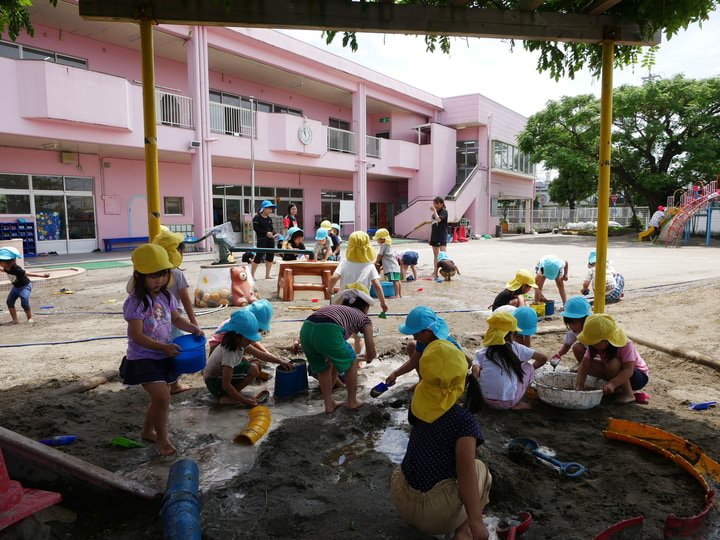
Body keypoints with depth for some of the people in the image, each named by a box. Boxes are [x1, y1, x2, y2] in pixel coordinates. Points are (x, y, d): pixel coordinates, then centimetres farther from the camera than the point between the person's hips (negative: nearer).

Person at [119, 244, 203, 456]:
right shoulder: (135, 303, -20)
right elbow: (137, 336, -25)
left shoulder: (166, 297, 1)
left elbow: (176, 319, 13)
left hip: (165, 356, 7)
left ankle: (147, 431, 43)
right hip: (143, 358, -7)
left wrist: (193, 328, -6)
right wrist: (163, 347, -35)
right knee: (162, 398, -15)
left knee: (159, 398, 19)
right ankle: (162, 437, 9)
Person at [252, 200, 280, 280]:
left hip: (270, 239, 7)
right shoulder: (257, 217, -5)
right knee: (259, 256, -9)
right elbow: (256, 228, -12)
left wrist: (275, 233, -3)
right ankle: (252, 274, 2)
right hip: (262, 239, -7)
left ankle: (267, 275, 16)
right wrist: (266, 233, -18)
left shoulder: (269, 218, 14)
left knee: (270, 257, 7)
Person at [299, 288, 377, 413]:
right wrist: (367, 358, 46)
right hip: (328, 332, -6)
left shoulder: (336, 308, 38)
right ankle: (352, 401, 35)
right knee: (351, 362, 22)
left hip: (305, 330, 6)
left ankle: (329, 404, 37)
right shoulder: (364, 318, 24)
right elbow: (371, 353, 22)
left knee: (324, 367, 31)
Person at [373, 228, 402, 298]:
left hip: (391, 267, -10)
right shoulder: (389, 245, 24)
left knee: (394, 280, -14)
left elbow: (380, 255, -4)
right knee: (397, 280, 9)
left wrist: (376, 263, 12)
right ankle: (400, 294, 10)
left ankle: (397, 295, -18)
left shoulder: (383, 245, -5)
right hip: (396, 266, 10)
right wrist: (383, 265, 32)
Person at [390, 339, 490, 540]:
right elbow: (466, 474, -22)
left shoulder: (419, 404, -3)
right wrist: (475, 521, -19)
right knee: (479, 470, 20)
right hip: (435, 514, -6)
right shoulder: (463, 420, -20)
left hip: (401, 500, 6)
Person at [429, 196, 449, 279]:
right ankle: (435, 272, 19)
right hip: (434, 236, 8)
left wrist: (435, 210, -16)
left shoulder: (444, 211, -7)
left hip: (442, 236, -8)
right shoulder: (434, 212, 13)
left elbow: (438, 219, -26)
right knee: (435, 255, 12)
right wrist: (430, 238, 17)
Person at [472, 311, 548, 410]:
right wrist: (531, 368, 27)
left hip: (486, 400, 2)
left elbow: (475, 371, -13)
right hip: (508, 402, -2)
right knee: (528, 367, 17)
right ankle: (517, 404, 13)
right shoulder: (515, 347, 3)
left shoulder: (481, 352, 5)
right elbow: (543, 358, 7)